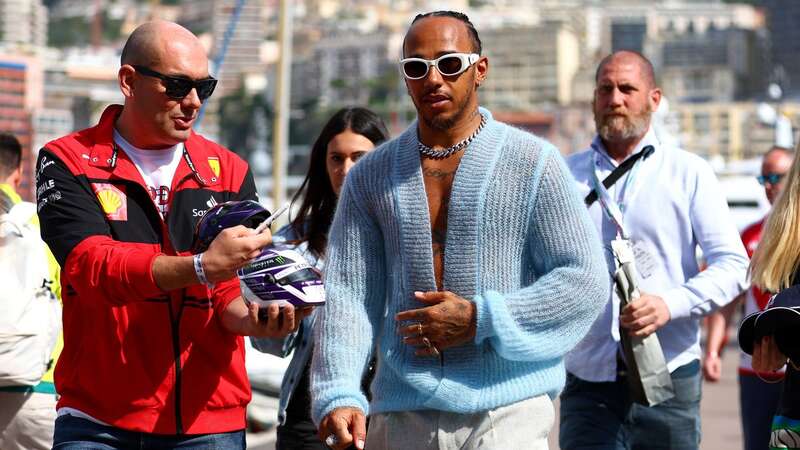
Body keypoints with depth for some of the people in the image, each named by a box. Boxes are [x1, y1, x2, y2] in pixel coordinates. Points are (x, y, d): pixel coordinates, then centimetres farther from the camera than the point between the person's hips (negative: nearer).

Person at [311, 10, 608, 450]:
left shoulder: (533, 164, -1)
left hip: (507, 412, -2)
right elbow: (347, 294, 0)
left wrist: (480, 319, -12)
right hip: (399, 414, 3)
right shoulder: (369, 177, 7)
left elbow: (584, 280, -4)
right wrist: (338, 395, -15)